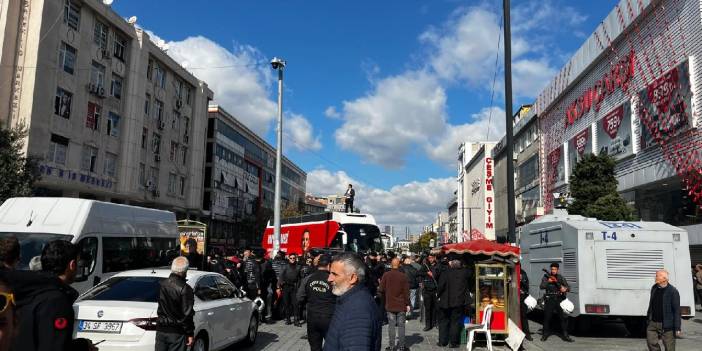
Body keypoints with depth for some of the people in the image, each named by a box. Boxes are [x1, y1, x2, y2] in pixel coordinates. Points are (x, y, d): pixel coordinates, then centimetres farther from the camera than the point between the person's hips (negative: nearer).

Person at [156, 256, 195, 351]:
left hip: (161, 330, 6)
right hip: (177, 332, -5)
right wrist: (190, 333, -8)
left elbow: (160, 309, 9)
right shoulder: (185, 289, -17)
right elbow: (187, 314, -14)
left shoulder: (162, 285, 0)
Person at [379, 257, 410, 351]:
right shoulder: (403, 276, -7)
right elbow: (406, 292, -5)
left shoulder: (386, 275, -6)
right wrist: (407, 304, 3)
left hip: (390, 305, 0)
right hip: (401, 305, 0)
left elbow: (381, 290, -4)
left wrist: (385, 298, 16)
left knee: (391, 325, 6)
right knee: (401, 325, 7)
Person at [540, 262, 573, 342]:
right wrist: (548, 282, -24)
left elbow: (568, 287, 5)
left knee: (564, 317, 0)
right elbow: (541, 287, -8)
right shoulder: (546, 277, 2)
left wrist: (565, 289, -18)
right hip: (549, 300, -2)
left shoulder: (561, 278, 8)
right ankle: (545, 334, 15)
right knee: (547, 317, 3)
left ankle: (565, 335, 8)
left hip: (559, 299, 2)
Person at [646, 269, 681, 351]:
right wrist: (648, 316, 19)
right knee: (651, 342, 5)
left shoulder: (673, 291, -13)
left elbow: (677, 310, -13)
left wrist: (677, 328, -15)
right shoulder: (654, 288, 6)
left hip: (666, 325, -5)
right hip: (653, 323, 6)